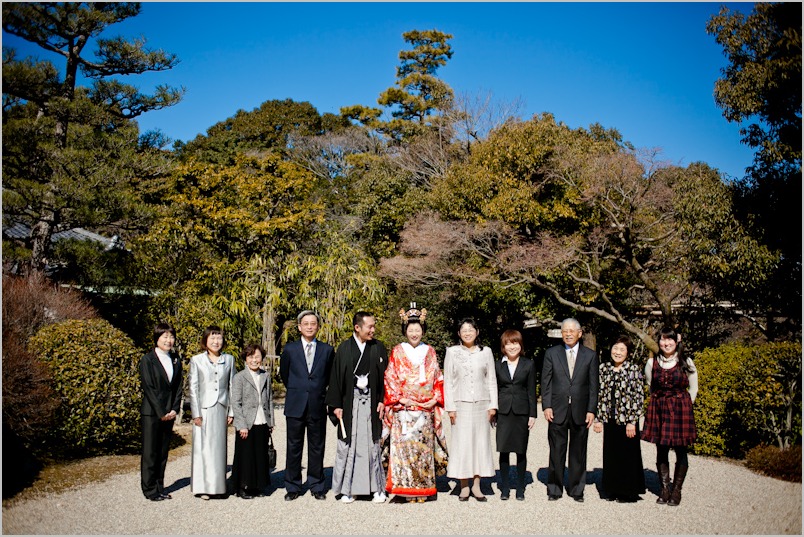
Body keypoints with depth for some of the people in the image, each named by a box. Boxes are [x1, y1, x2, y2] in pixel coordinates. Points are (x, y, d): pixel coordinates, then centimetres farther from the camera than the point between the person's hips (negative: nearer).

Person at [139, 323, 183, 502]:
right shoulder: (147, 360, -5)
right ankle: (150, 489, 10)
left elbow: (178, 387, 10)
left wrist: (174, 409, -3)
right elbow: (148, 388, -10)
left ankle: (159, 487, 19)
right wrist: (161, 412, -13)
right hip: (151, 413, -5)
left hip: (169, 413, 5)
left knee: (163, 452, 10)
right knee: (150, 452, 1)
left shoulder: (176, 360, 11)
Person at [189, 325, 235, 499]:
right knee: (202, 448, 0)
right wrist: (196, 413, -7)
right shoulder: (196, 360, 0)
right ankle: (202, 487, 9)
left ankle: (218, 485, 17)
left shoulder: (229, 359, 8)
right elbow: (193, 388, -1)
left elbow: (232, 387, 9)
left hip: (221, 409, 2)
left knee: (219, 448, 7)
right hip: (204, 409, -2)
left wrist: (231, 411, 4)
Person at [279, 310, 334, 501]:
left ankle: (316, 486, 20)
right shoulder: (290, 349, 3)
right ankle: (292, 487, 17)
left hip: (317, 406, 0)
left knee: (317, 448, 7)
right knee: (294, 447, 6)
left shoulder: (327, 350, 3)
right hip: (295, 406, 0)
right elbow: (284, 374, 15)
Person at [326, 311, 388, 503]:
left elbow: (384, 376, 5)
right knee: (347, 444, 3)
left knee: (372, 443, 5)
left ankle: (377, 488, 16)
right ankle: (347, 489, 14)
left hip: (371, 401, 1)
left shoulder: (378, 348, 4)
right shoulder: (344, 349, 1)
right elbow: (336, 377, 1)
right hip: (349, 402, 0)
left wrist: (382, 401, -4)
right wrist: (336, 405, -3)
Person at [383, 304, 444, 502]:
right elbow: (390, 379, 0)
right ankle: (405, 487, 4)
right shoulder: (397, 352, 4)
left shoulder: (430, 352, 12)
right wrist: (400, 398, -10)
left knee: (424, 447, 4)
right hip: (403, 409, -2)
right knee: (403, 446, -5)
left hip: (426, 409, 2)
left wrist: (435, 399, -2)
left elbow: (438, 379, 12)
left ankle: (423, 489, 12)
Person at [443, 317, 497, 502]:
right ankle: (464, 486, 10)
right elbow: (448, 381, 2)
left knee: (481, 443, 4)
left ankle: (476, 485, 14)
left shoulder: (486, 352, 7)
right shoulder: (452, 352, 3)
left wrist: (493, 405, 1)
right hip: (461, 404, -1)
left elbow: (492, 380, 8)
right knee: (462, 444, 0)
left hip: (481, 404, 2)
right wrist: (450, 407, -4)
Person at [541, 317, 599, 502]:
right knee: (556, 452, 4)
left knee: (578, 453, 8)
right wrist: (546, 406, -5)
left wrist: (591, 410, -2)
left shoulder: (590, 355, 6)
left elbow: (593, 385, 4)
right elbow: (546, 382, 3)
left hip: (580, 412, 1)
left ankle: (576, 490, 20)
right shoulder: (551, 353, 5)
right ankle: (554, 489, 16)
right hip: (557, 411, 0)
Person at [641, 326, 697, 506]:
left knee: (681, 452, 2)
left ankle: (676, 490, 14)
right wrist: (661, 402, 10)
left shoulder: (686, 363, -2)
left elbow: (693, 389, 6)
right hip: (658, 409, 2)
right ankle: (665, 488, 17)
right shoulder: (652, 362, 2)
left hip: (681, 409, -2)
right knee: (661, 451, 6)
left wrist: (683, 406, 3)